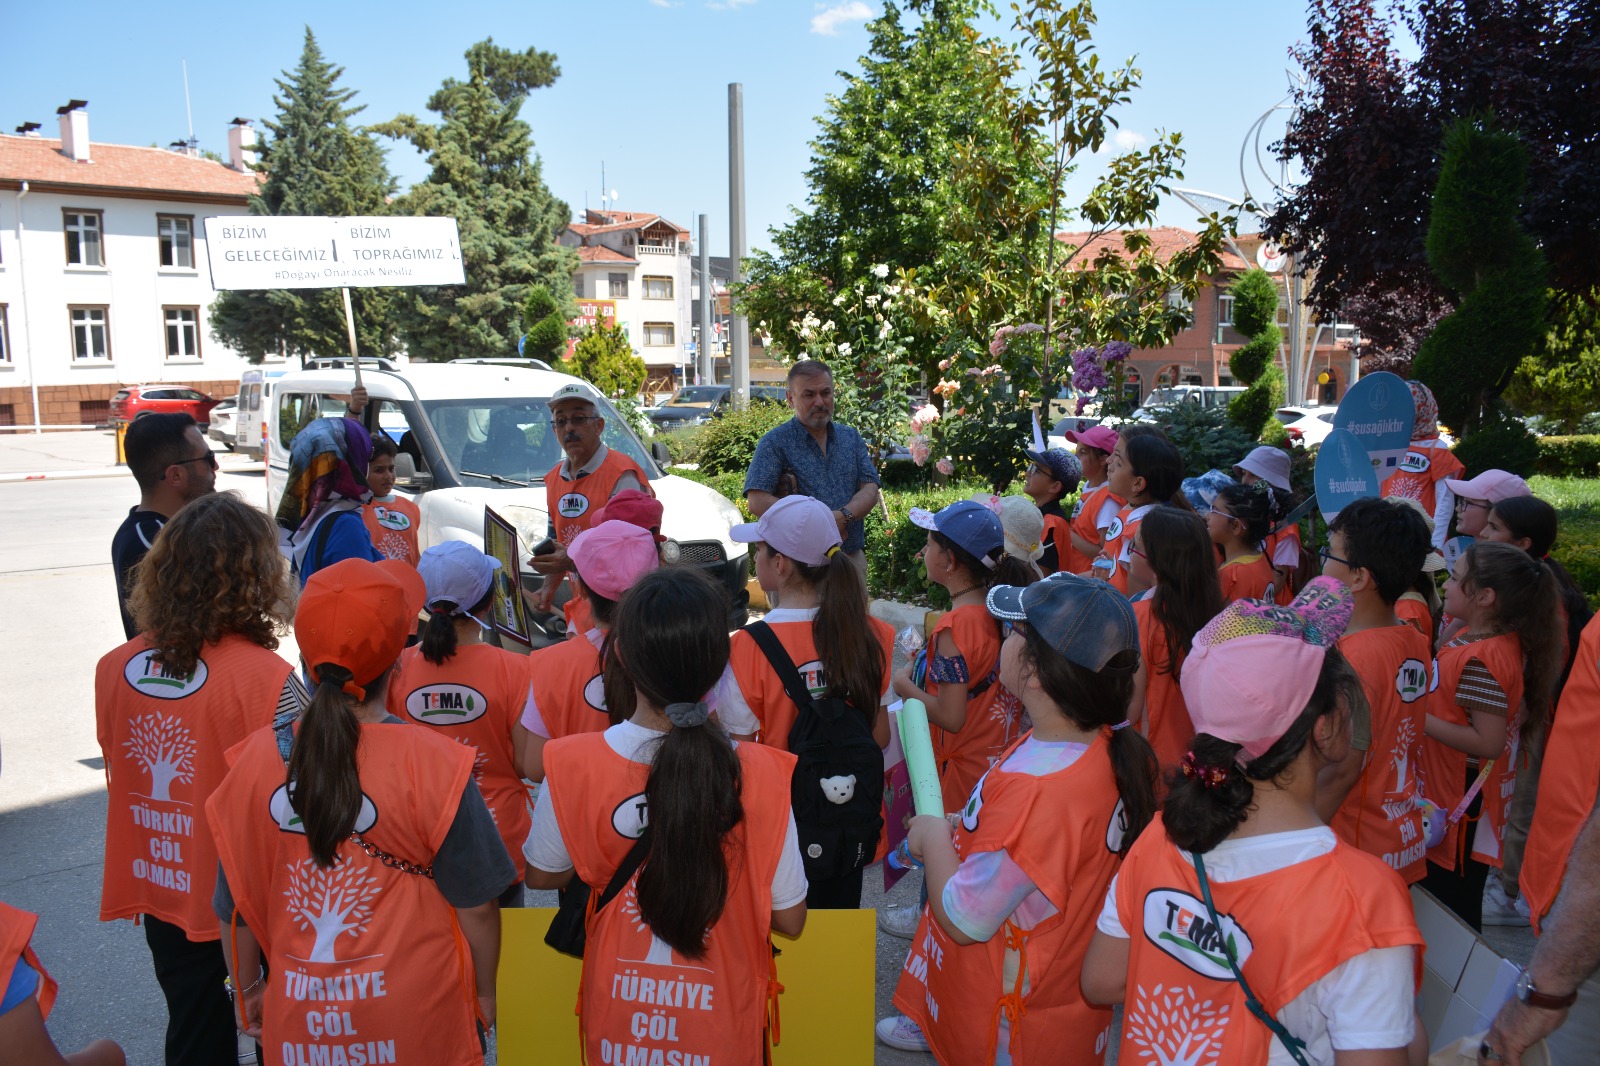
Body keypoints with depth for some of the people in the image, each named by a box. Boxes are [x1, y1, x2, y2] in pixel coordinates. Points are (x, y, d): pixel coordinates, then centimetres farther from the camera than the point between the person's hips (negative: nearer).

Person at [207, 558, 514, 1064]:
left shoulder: (253, 760, -11)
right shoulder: (433, 763, -21)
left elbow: (234, 904, 0)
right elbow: (476, 905, -13)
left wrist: (248, 989, 17)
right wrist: (484, 992, 5)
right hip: (418, 1023, -3)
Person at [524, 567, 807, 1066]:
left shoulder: (571, 766, -21)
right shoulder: (760, 773, -24)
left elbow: (541, 874, -2)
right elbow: (789, 919, -13)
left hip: (616, 1012, 1)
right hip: (723, 1024, -1)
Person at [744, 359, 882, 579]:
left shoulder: (851, 438, 13)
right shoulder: (775, 443, -3)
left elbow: (870, 491, 4)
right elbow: (757, 502, -13)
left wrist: (843, 516, -18)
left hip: (852, 559, 4)